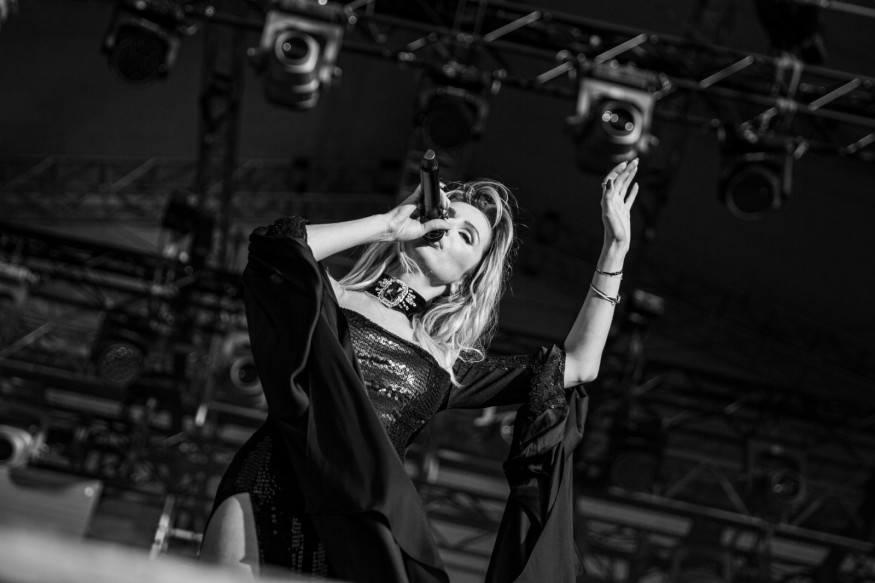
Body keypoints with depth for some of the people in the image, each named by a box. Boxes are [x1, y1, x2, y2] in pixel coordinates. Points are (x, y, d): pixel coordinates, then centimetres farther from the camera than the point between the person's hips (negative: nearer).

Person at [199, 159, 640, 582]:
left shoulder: (447, 367, 23)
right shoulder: (333, 301, 17)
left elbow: (578, 365, 24)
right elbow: (273, 245, -6)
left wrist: (615, 249, 25)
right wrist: (388, 224, 6)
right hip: (269, 501, -2)